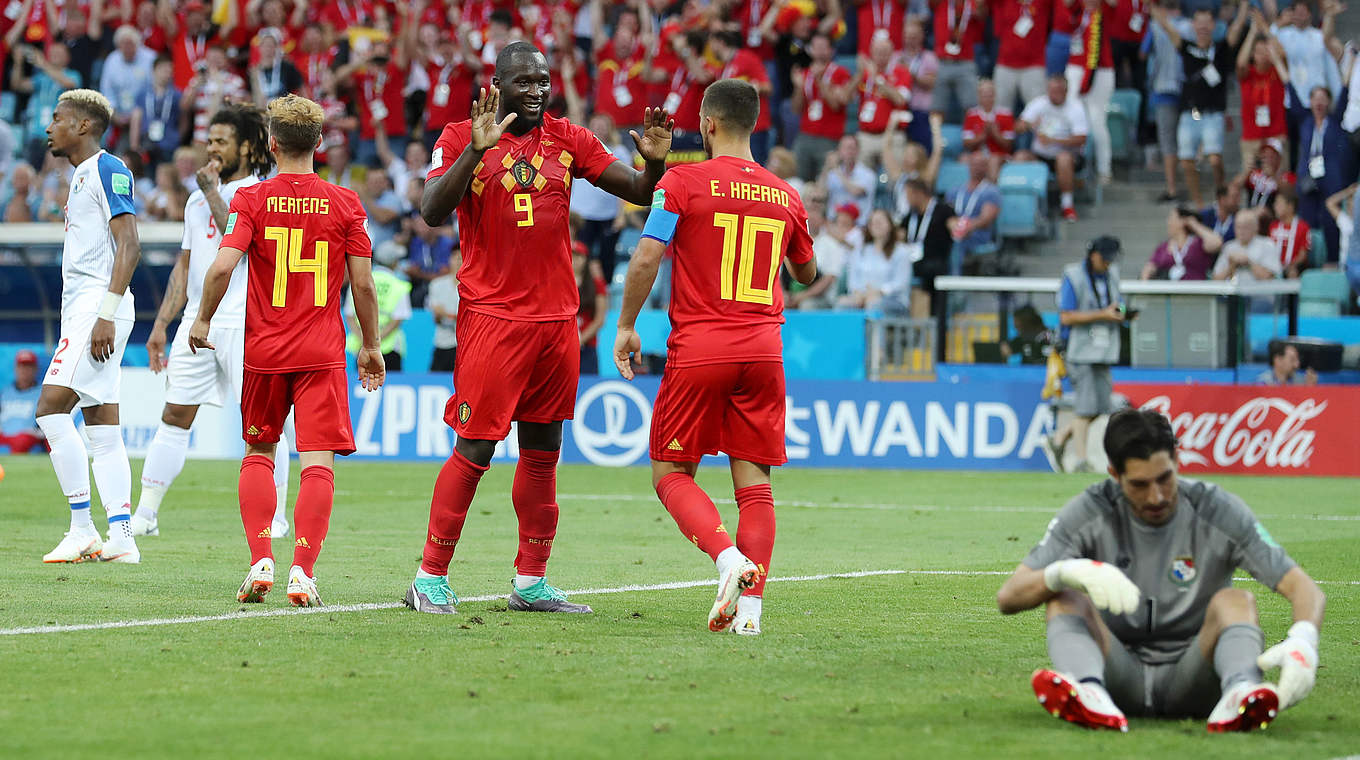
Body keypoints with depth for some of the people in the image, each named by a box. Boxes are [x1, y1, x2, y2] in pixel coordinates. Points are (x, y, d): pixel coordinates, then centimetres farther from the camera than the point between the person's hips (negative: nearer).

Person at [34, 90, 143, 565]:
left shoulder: (108, 170, -9)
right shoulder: (82, 176, 21)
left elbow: (129, 246, -18)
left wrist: (106, 314, -23)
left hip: (99, 305, -10)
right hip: (81, 310, 10)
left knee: (51, 409, -15)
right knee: (101, 428, 5)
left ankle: (82, 528, -12)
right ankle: (121, 539, 3)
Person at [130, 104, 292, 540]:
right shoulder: (198, 200, 19)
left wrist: (213, 193, -10)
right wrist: (160, 325, 18)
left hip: (246, 324, -6)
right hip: (197, 322, 6)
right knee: (174, 417, 3)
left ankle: (276, 516, 5)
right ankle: (145, 515, 4)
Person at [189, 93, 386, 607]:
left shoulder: (252, 200, -3)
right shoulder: (344, 204, 0)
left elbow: (222, 267, -14)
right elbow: (363, 283, -1)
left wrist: (202, 320, 2)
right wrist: (371, 346, 11)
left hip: (265, 350, 1)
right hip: (323, 353, -1)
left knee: (258, 453, 16)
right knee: (318, 461, -3)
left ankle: (260, 561, 4)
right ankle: (303, 572, -14)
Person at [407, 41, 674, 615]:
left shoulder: (566, 140, 9)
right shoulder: (462, 139, -2)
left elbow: (638, 192, 9)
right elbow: (432, 212, -16)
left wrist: (654, 162, -13)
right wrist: (476, 149, -26)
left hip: (557, 317, 5)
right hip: (492, 315, -5)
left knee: (542, 452, 9)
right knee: (474, 450, -8)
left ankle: (530, 583, 16)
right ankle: (430, 578, 0)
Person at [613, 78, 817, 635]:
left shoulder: (682, 182, -4)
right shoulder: (784, 196, 9)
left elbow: (646, 259, -11)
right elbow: (807, 274, 24)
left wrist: (626, 327, 1)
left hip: (699, 348, -3)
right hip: (763, 348, 4)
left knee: (672, 474, 7)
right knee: (754, 481, 6)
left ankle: (729, 557, -17)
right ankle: (750, 603, -4)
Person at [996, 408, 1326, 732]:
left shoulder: (1217, 511, -6)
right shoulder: (1091, 513, -4)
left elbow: (1302, 587, -11)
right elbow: (1008, 597, -10)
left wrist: (1302, 643, -34)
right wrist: (1069, 571, -32)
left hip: (1189, 678, -1)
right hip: (1121, 676, 1)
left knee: (1236, 601, -25)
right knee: (1064, 596, -22)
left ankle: (1241, 693, -57)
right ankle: (1089, 693, -53)